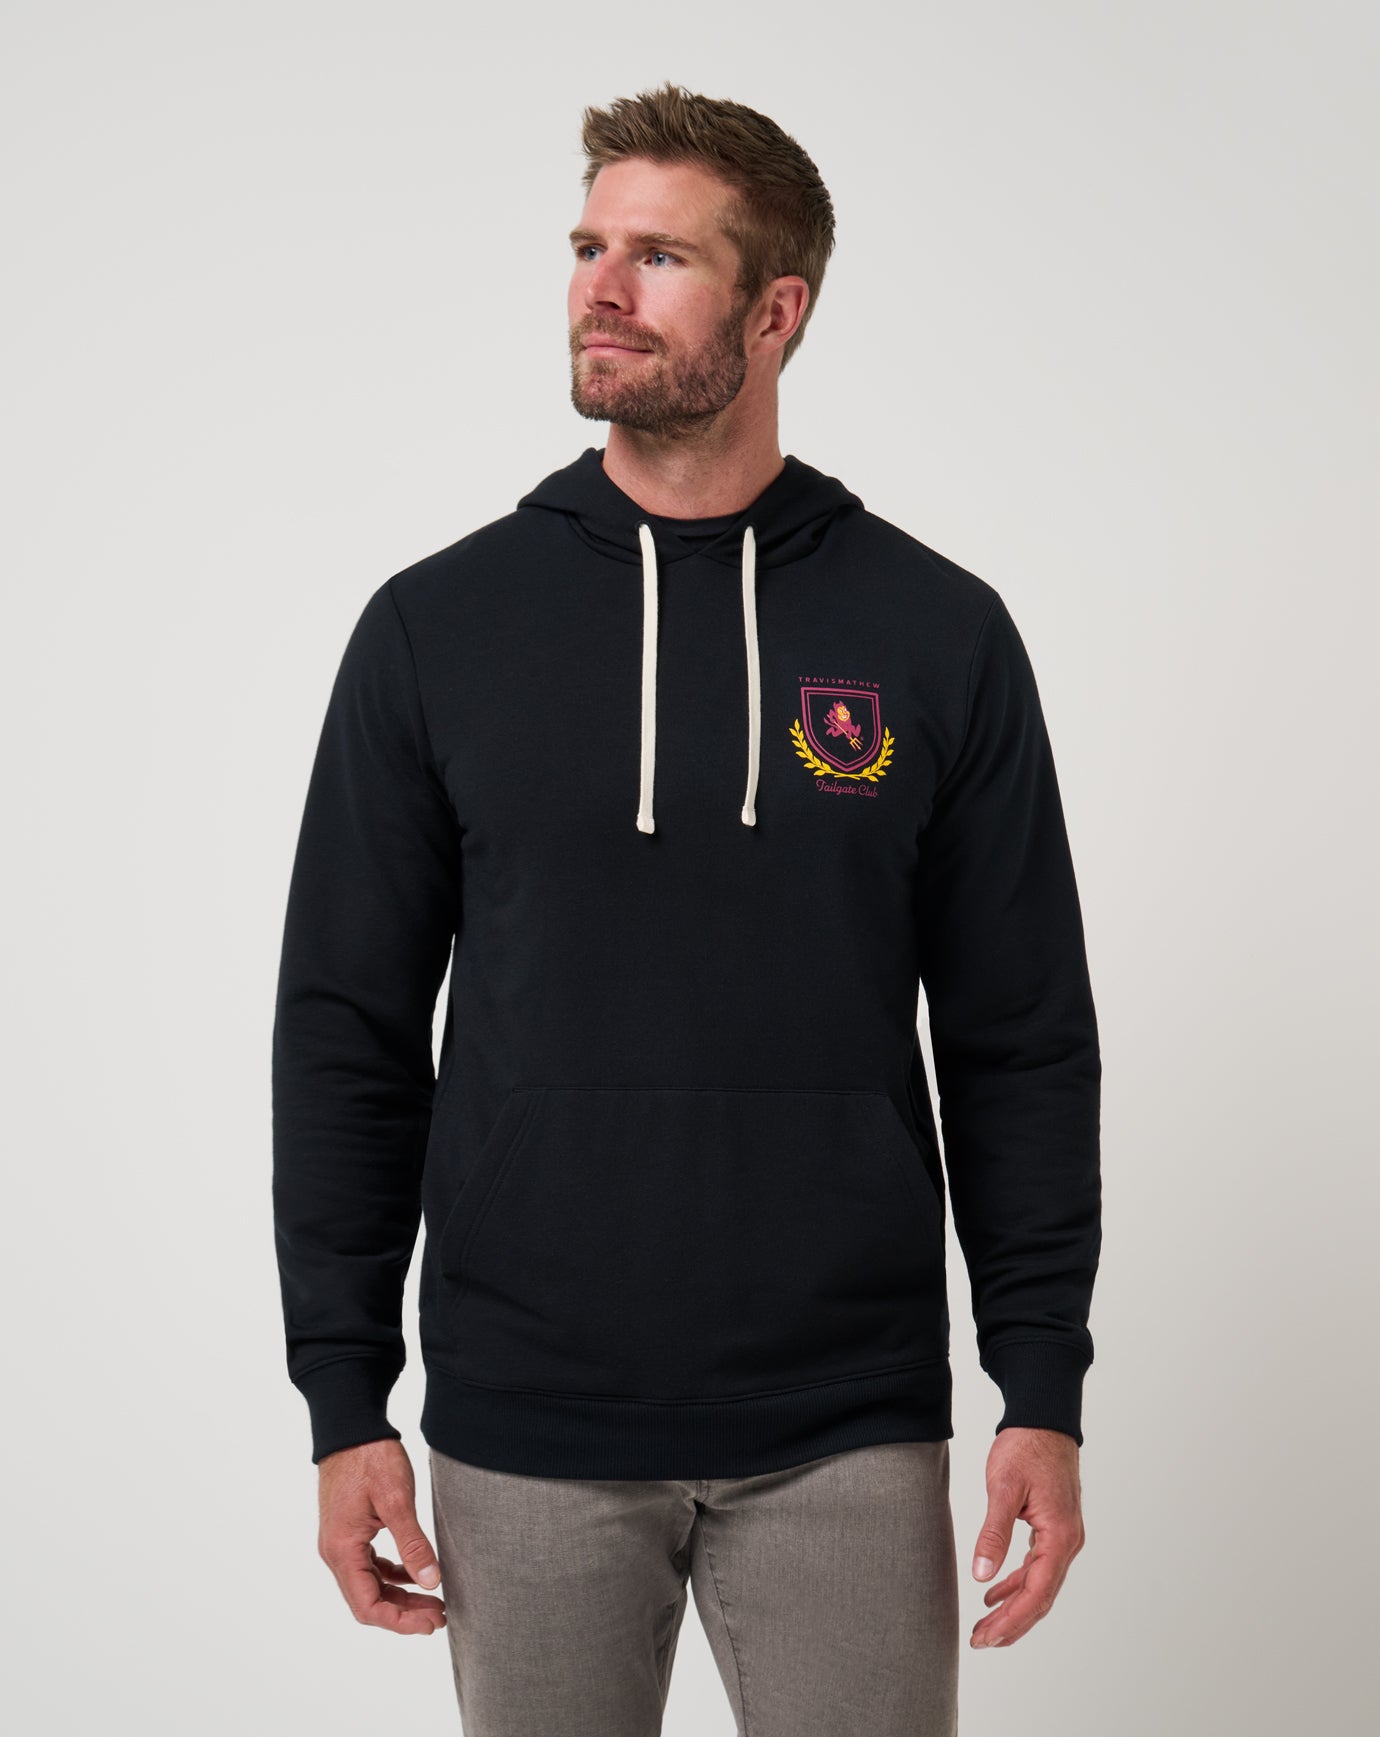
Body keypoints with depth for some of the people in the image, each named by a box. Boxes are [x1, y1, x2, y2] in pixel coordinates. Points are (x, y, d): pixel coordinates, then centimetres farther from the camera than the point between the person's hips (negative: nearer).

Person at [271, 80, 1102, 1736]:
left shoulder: (937, 634, 0)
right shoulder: (436, 625, 0)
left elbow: (1020, 1041, 3)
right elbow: (348, 1031, 2)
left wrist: (1044, 1391, -2)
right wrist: (344, 1403, -1)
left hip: (849, 1439, 0)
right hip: (525, 1437, 1)